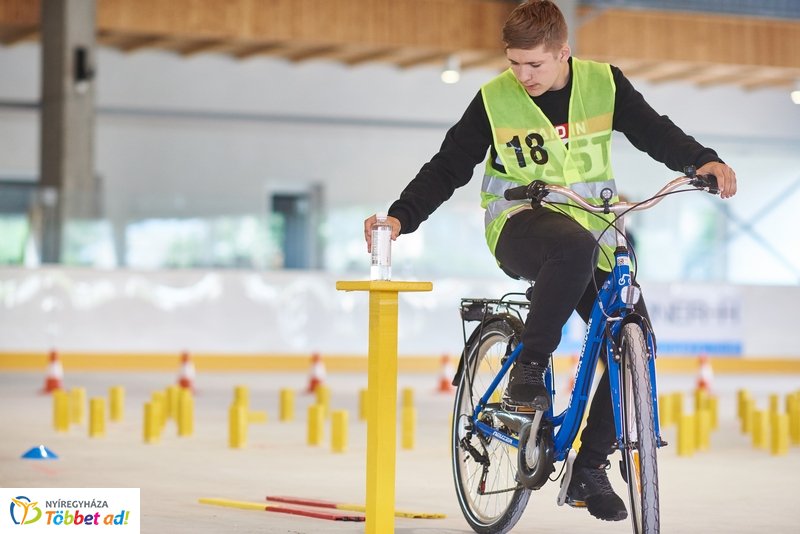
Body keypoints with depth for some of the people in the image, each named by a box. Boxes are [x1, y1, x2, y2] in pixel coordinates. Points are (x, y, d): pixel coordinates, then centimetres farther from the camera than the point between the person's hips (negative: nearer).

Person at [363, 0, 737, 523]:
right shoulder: (494, 99, -5)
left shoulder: (604, 83, -1)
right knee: (575, 244, -40)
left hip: (594, 233, 3)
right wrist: (401, 217, -14)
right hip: (522, 225, -3)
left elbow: (654, 131, 5)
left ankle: (591, 467, 0)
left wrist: (704, 161, -13)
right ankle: (528, 368, -24)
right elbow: (448, 166, -2)